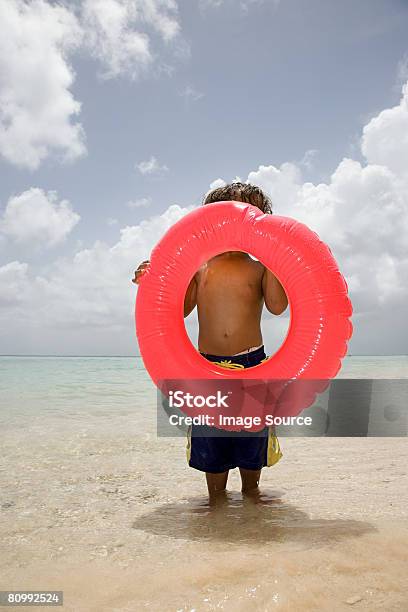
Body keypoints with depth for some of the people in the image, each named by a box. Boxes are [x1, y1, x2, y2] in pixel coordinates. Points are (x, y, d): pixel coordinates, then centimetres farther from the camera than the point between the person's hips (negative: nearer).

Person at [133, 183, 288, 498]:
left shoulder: (259, 268, 5)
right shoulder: (200, 265, 8)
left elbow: (277, 305, -13)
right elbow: (179, 308, 6)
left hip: (252, 363, 0)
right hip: (208, 365, 1)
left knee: (252, 434, 12)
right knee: (212, 442, 10)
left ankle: (251, 489, 36)